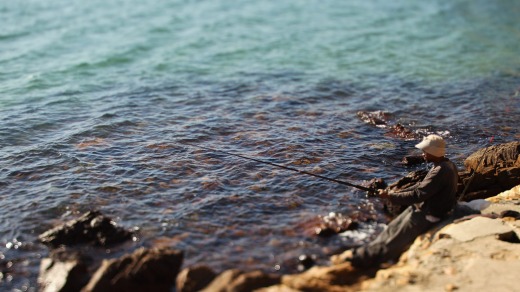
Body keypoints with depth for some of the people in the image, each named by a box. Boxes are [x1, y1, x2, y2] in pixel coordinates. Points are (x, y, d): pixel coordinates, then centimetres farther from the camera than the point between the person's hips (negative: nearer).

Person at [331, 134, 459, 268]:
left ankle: (361, 258, -10)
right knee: (392, 228, 10)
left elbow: (418, 194, -27)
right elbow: (422, 186, 12)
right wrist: (396, 193, 3)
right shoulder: (444, 165, 8)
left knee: (396, 238, -10)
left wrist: (390, 196, -19)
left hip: (429, 216, -10)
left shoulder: (442, 171, -26)